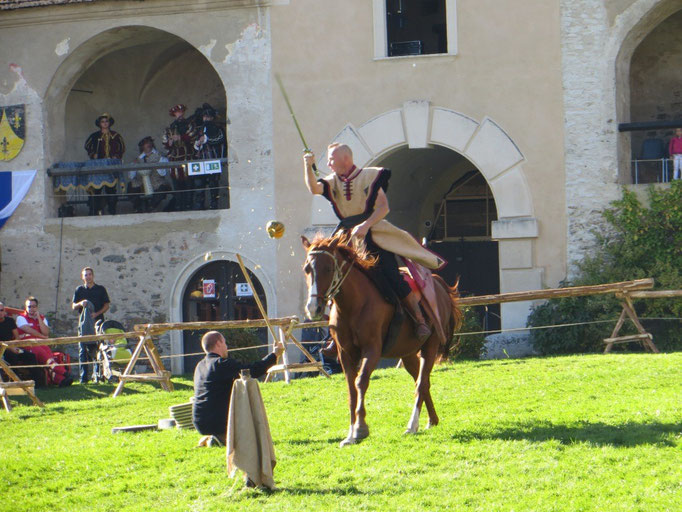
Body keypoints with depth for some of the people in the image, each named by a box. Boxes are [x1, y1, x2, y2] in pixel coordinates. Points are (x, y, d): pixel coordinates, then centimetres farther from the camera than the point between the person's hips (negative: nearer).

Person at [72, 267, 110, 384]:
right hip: (83, 323, 1)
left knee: (97, 350, -6)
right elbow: (73, 306, 11)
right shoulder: (79, 290, 14)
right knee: (83, 351, -5)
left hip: (98, 322, -1)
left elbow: (106, 305, 8)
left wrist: (97, 313, -9)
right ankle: (83, 377, -5)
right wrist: (80, 303, -12)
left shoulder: (100, 289, 11)